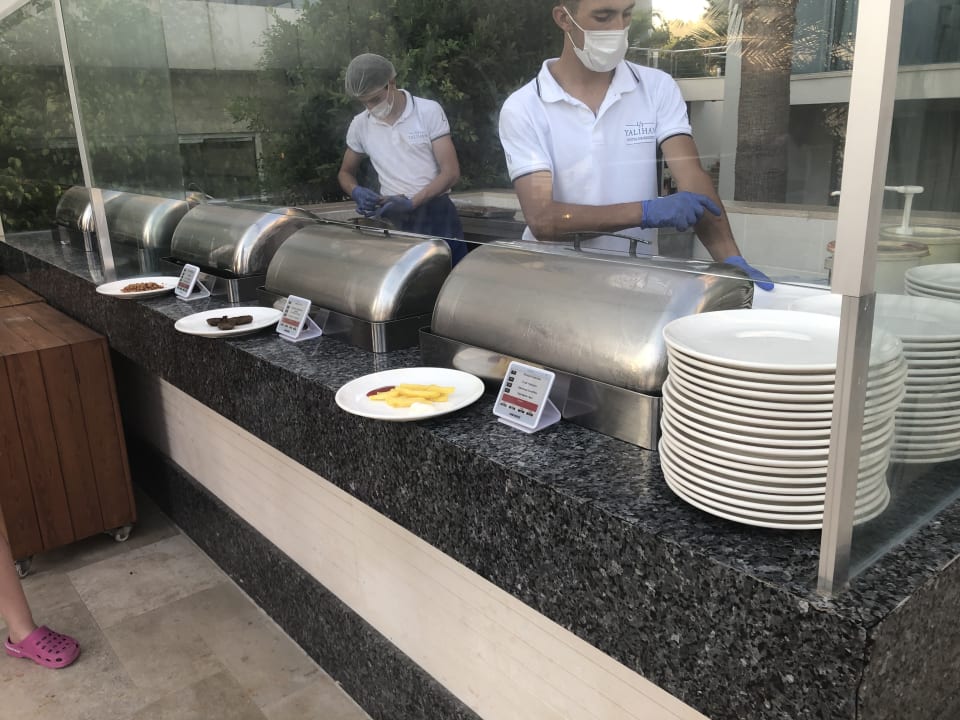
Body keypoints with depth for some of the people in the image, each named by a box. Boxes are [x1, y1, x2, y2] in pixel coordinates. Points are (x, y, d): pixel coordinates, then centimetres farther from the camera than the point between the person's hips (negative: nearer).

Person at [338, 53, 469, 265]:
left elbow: (451, 172, -9)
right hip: (393, 220, 2)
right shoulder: (359, 125, 4)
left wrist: (411, 203, -21)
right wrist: (356, 192, -6)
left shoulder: (429, 111, -6)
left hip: (436, 215, -2)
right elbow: (345, 172, 18)